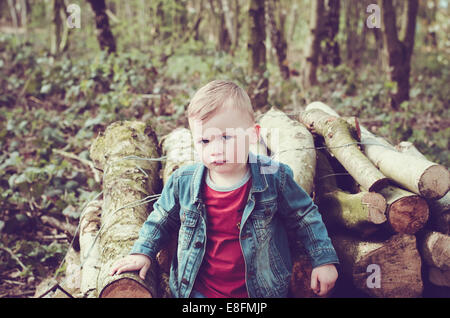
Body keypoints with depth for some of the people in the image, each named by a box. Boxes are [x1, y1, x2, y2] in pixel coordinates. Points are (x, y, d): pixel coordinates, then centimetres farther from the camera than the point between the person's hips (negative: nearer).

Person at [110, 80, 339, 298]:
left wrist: (324, 260, 0)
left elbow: (305, 217, 1)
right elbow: (162, 219, 13)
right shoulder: (182, 183, -7)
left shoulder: (273, 178, -12)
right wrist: (143, 252, 7)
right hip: (198, 291, 1)